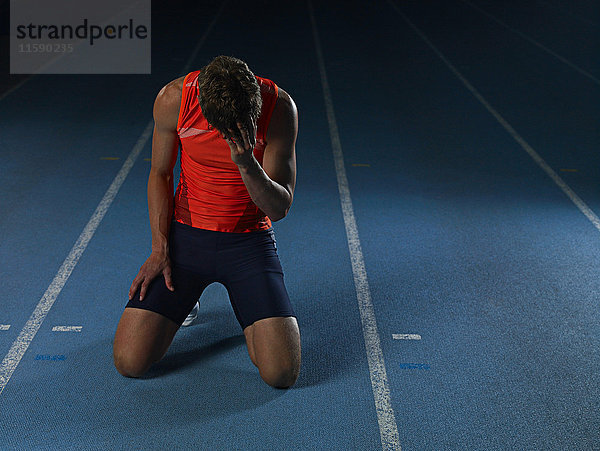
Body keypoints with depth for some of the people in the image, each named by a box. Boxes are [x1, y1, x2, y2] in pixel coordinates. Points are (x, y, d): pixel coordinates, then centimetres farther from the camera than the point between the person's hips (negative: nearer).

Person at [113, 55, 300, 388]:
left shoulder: (279, 106, -18)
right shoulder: (174, 99, -15)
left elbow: (279, 209, -15)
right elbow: (160, 174, 2)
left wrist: (247, 165, -34)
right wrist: (160, 248, -5)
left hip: (249, 241, -1)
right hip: (186, 236, 1)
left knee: (282, 373, -17)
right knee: (130, 362, -10)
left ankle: (248, 310, 17)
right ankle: (179, 293, 21)